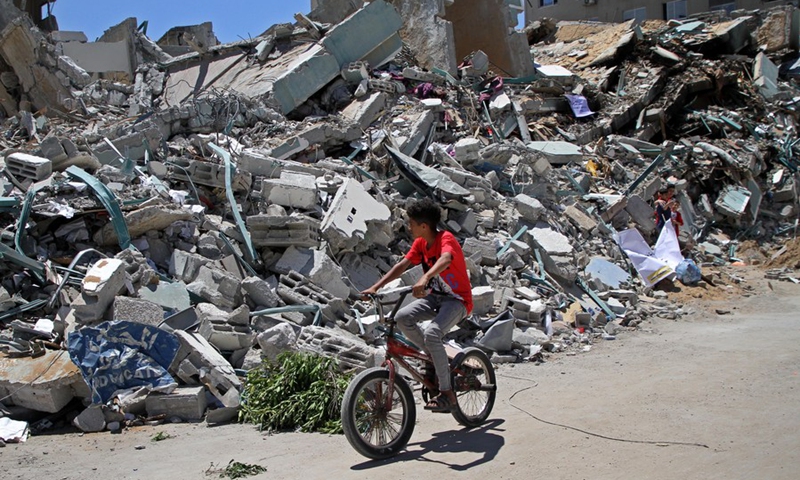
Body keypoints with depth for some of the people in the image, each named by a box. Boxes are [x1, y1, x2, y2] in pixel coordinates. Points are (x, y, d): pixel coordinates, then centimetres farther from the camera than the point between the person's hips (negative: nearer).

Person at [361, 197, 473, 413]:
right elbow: (402, 265, 2)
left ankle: (447, 393, -17)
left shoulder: (446, 239, -21)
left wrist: (424, 278, -61)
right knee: (402, 317, -17)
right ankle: (436, 359, 2)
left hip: (457, 300, -8)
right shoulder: (420, 242, 3)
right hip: (435, 297, 8)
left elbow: (445, 260, -43)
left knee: (431, 333, -31)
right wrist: (375, 287, -7)